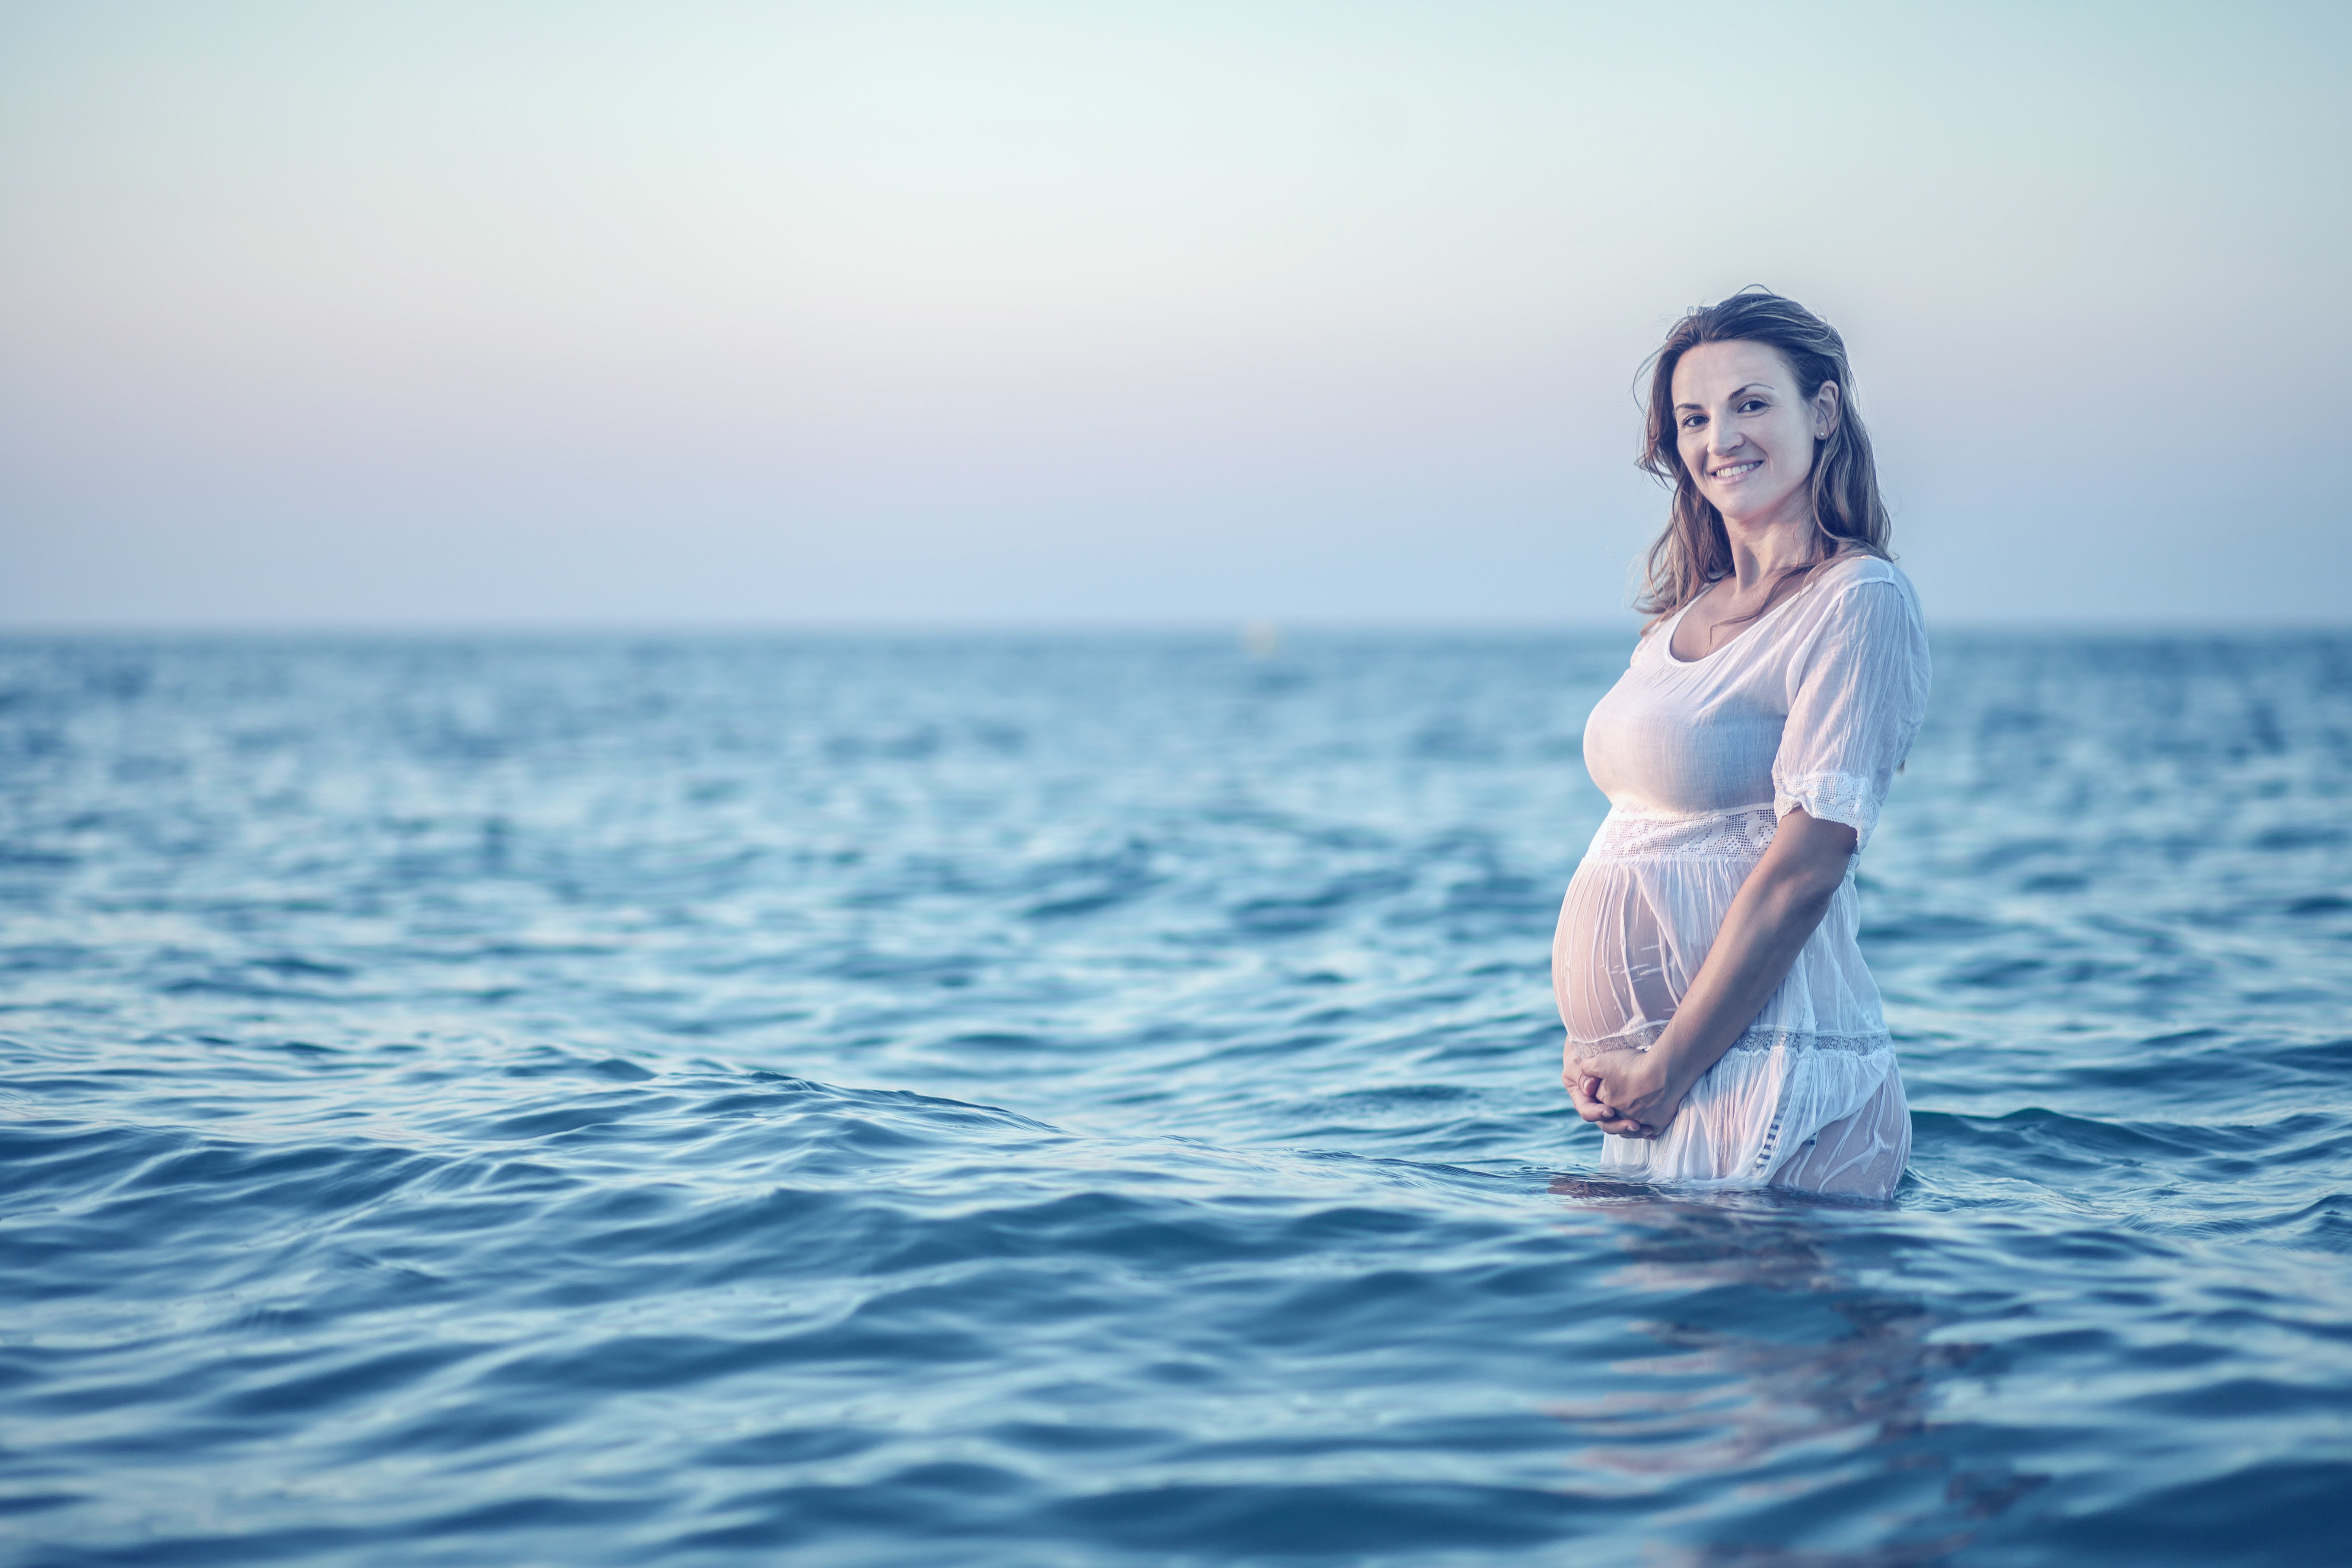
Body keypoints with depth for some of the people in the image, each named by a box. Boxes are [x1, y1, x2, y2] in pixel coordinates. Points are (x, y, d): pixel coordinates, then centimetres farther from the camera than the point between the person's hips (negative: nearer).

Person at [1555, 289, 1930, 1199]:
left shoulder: (1861, 603, -10)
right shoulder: (1682, 615, 13)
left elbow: (1805, 866, -17)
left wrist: (1666, 1070, -16)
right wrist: (1589, 1042, 1)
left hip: (1768, 1075, -7)